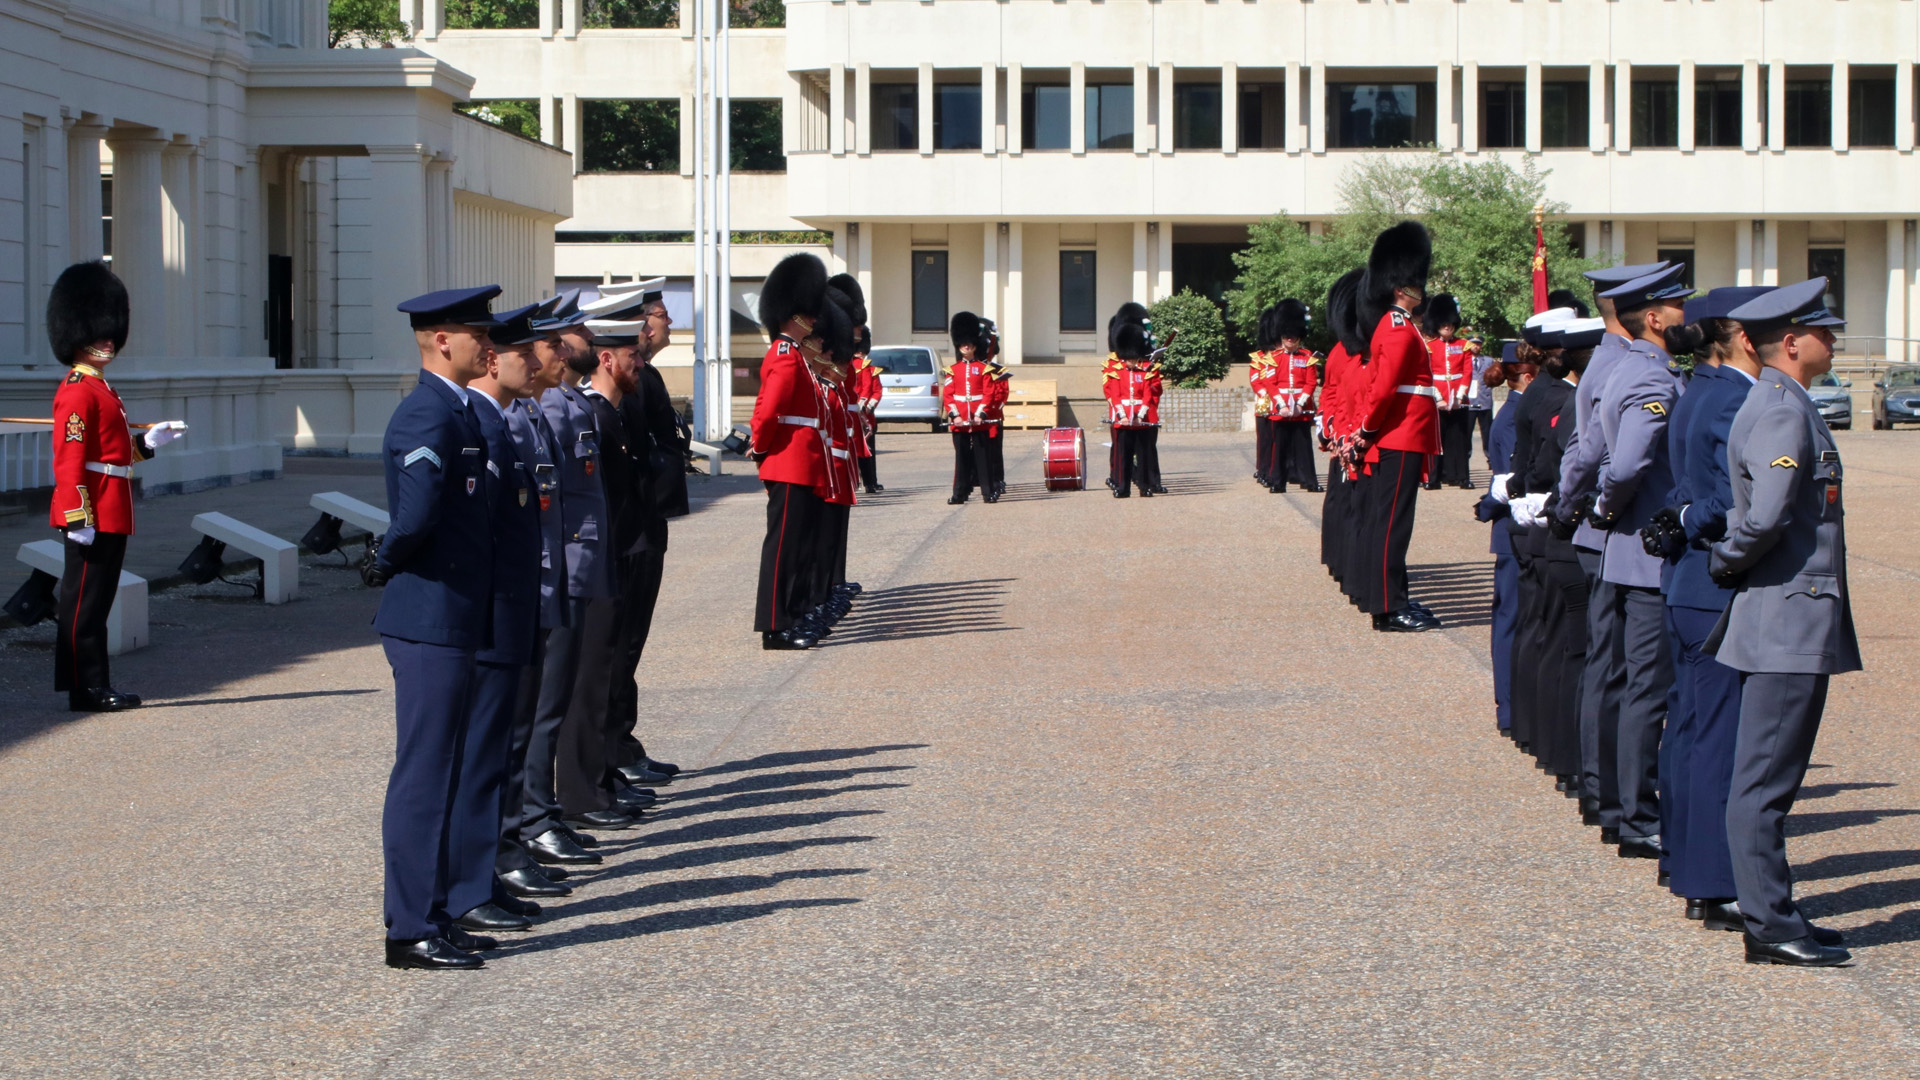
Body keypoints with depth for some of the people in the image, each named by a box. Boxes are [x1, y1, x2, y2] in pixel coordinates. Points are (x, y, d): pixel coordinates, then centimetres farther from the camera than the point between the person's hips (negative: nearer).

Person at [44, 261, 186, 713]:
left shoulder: (100, 388, 19)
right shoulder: (77, 392, -13)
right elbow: (69, 459, -20)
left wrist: (146, 442, 18)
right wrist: (78, 518, -24)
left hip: (111, 517, 10)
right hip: (92, 516, -10)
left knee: (97, 601, 12)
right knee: (84, 603, -4)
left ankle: (96, 687, 16)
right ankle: (87, 689, -1)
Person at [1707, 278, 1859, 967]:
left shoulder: (1780, 405, 16)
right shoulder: (1783, 414, -16)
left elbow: (1761, 516, 21)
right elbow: (1765, 518, -25)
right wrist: (1724, 566, -10)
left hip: (1791, 621, 10)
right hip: (1788, 620, -10)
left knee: (1767, 779, 13)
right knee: (1765, 781, -6)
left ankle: (1772, 915, 20)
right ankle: (1771, 928, -2)